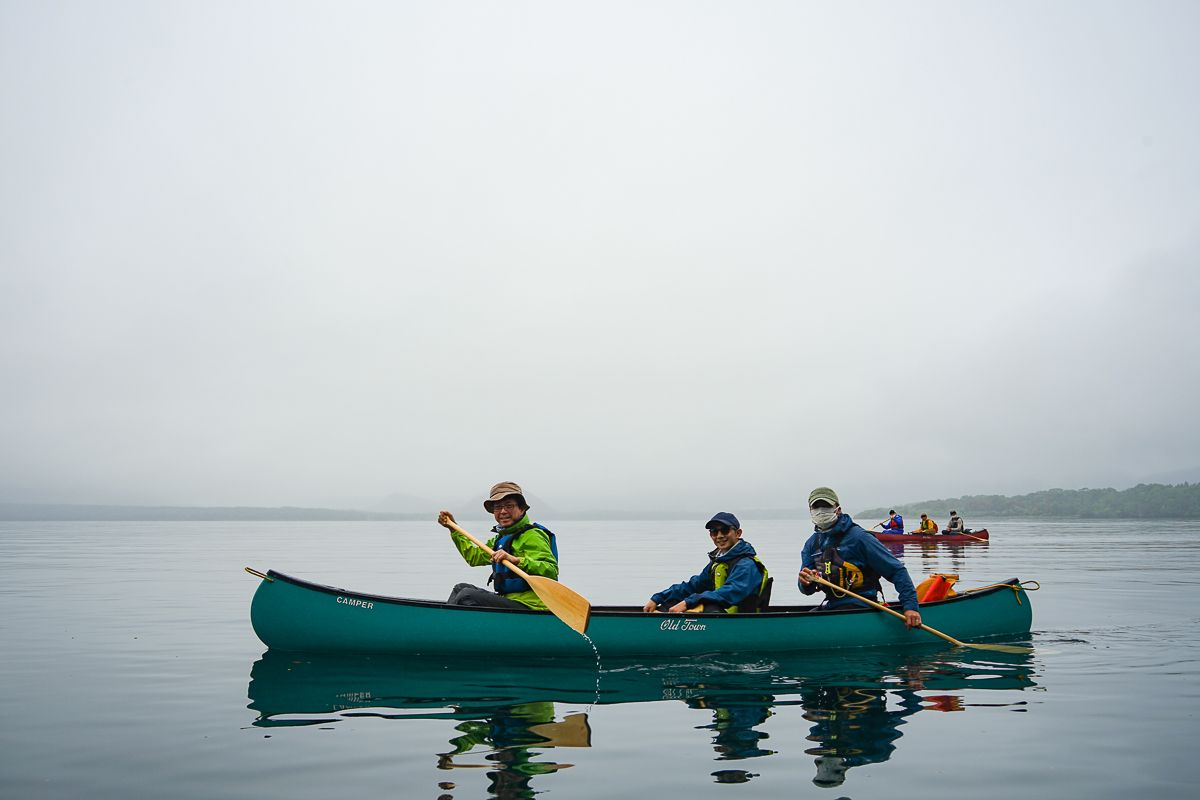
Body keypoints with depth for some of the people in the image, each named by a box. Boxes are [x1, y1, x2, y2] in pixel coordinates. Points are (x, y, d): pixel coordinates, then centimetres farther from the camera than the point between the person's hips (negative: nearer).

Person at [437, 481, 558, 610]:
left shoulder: (532, 536, -12)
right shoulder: (502, 537, 18)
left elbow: (551, 571, -26)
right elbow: (474, 557, 33)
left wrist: (517, 560, -37)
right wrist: (453, 528, 32)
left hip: (528, 607, -10)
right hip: (509, 600, 10)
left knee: (467, 596, -18)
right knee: (461, 588, 17)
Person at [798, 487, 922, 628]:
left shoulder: (858, 537, -12)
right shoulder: (812, 544, 8)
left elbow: (897, 570, -11)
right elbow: (807, 590, 7)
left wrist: (910, 606, -20)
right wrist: (805, 582, -18)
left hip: (860, 606, -7)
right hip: (831, 605, 7)